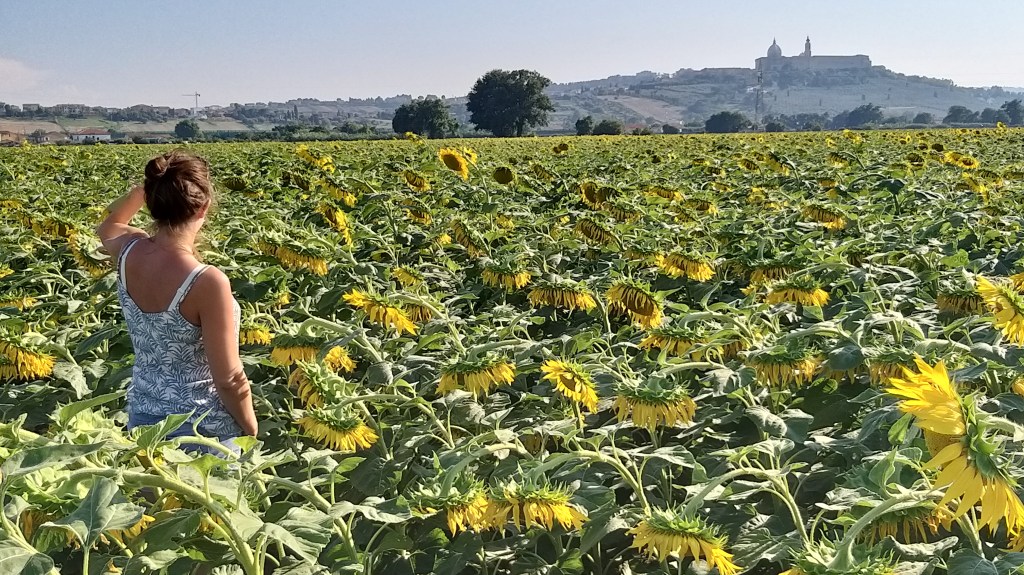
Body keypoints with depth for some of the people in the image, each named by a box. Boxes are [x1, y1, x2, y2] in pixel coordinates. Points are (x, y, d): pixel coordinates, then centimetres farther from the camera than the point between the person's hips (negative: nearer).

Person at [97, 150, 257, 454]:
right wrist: (251, 430, -4)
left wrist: (151, 185, 3)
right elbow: (229, 381, -21)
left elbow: (107, 225, 17)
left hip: (142, 418, 6)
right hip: (201, 429, -6)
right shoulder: (208, 283, -29)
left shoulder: (129, 253, -11)